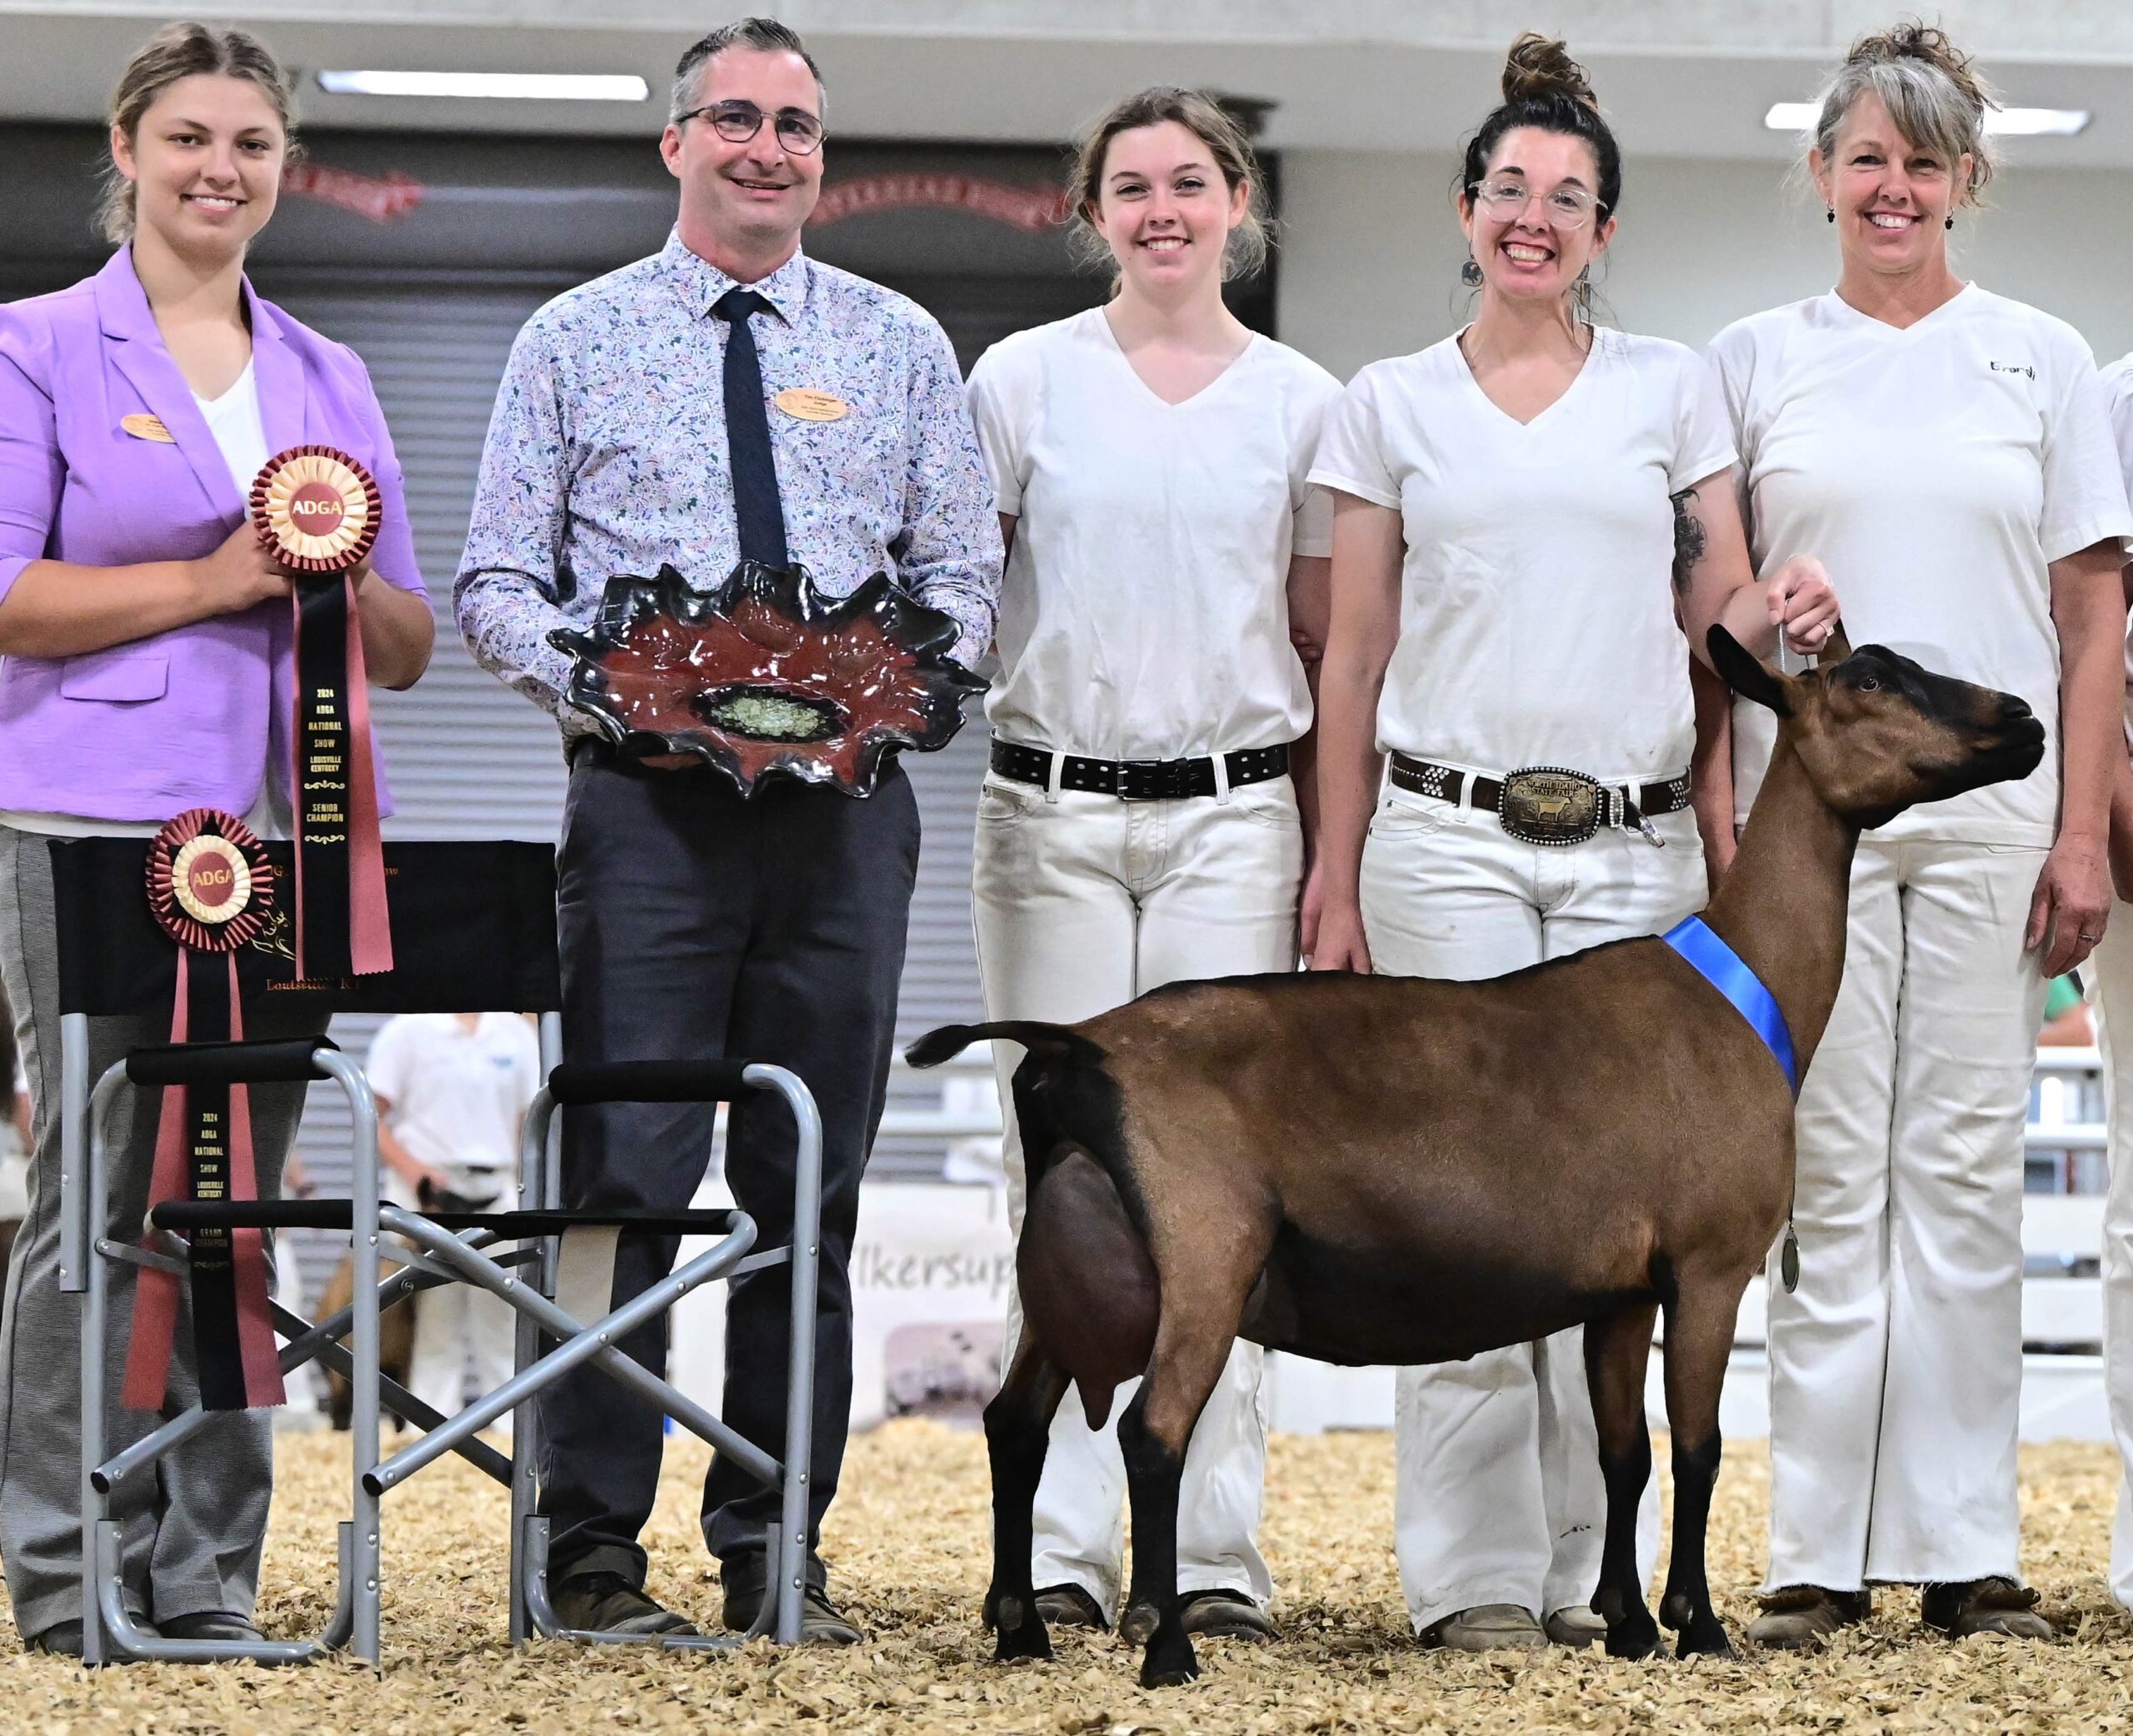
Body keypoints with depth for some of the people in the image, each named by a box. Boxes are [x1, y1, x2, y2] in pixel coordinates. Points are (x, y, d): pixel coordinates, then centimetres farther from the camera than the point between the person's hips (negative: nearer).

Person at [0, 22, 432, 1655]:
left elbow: (408, 651, 18)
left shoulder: (331, 380, 19)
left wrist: (346, 578, -4)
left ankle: (208, 1579, 9)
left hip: (288, 831, 5)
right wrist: (214, 578, -12)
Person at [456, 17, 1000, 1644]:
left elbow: (966, 576, 12)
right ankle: (596, 1549, -3)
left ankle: (777, 1548, 11)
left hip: (846, 796, 2)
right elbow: (497, 582, 5)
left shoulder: (901, 346, 12)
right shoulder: (577, 340, 7)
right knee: (626, 1171, -7)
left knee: (813, 1184, 5)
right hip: (648, 795, -2)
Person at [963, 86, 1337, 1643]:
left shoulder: (1303, 403, 8)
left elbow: (1329, 647, 10)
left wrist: (1337, 864, 6)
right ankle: (1064, 1548, 1)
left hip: (1232, 816, 0)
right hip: (1051, 813, 0)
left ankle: (1215, 1550, -3)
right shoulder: (1025, 380, 6)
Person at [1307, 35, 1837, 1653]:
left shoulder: (1670, 388, 11)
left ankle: (1589, 1564, 5)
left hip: (1636, 845, 1)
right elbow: (1354, 658, 10)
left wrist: (1777, 610, -10)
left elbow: (1718, 607, 15)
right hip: (1448, 836, -1)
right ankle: (1475, 1570, -2)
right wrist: (1337, 889, 6)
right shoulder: (1391, 406, 10)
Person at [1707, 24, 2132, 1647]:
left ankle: (1967, 1545, 5)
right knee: (1830, 1174, -2)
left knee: (1969, 1169, 1)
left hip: (1990, 809, 0)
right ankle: (1822, 1551, 1)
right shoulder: (1756, 361, 8)